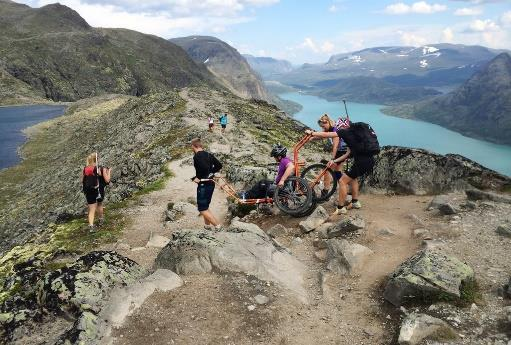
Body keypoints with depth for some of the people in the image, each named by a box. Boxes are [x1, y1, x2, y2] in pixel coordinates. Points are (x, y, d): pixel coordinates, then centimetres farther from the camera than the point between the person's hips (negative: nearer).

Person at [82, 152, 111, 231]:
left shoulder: (85, 169, -2)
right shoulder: (102, 169, -11)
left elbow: (82, 181, 4)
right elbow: (107, 180, -11)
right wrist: (109, 172, 3)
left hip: (89, 191, 1)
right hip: (99, 191, -1)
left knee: (91, 209, 6)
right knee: (99, 205, 26)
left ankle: (91, 225, -11)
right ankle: (100, 220, 43)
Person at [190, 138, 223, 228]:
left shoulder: (197, 156, -15)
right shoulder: (208, 155, 9)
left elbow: (205, 168, -29)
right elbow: (219, 165, 12)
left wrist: (197, 177, -15)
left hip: (203, 185, -9)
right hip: (210, 183, 9)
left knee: (202, 209, -5)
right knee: (205, 207, 21)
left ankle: (218, 226, -11)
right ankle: (208, 225, 27)